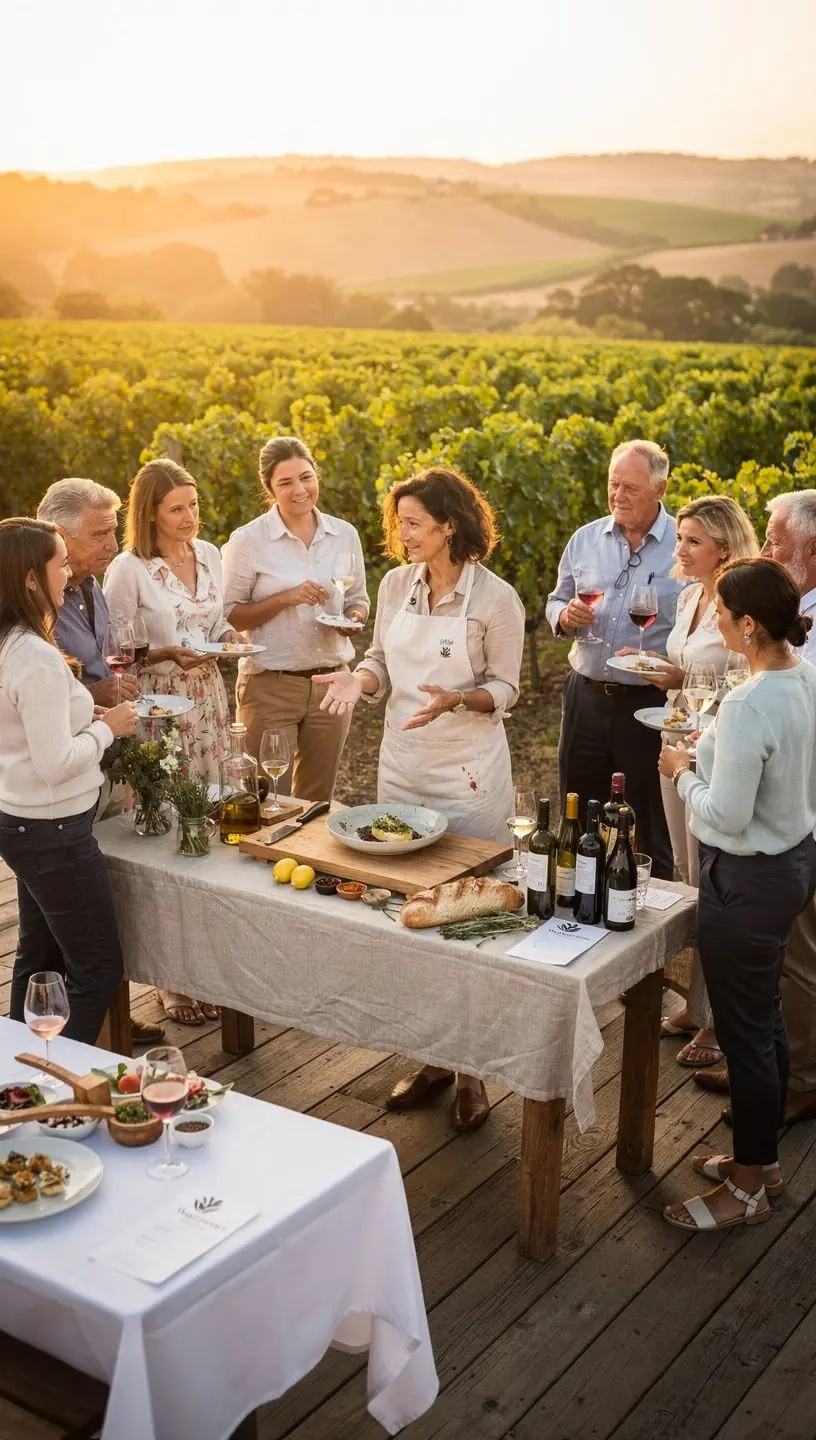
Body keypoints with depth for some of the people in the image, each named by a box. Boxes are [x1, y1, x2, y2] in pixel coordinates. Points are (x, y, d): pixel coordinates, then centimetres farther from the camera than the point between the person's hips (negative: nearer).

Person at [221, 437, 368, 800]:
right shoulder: (247, 541, -8)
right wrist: (285, 598, -19)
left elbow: (358, 600, 15)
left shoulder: (345, 535, 4)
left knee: (317, 801, 17)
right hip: (270, 685, -4)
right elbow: (229, 616, -7)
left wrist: (352, 618, -8)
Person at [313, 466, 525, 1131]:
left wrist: (455, 699, -24)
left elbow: (505, 688, -6)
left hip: (469, 776, -5)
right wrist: (358, 679, -11)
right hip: (402, 767, 6)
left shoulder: (496, 598, -11)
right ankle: (433, 1058, 27)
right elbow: (382, 662, 11)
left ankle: (473, 1070, 19)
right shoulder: (396, 584, 3)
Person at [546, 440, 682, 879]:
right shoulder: (586, 539, 7)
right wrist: (566, 616, -5)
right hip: (586, 698, 4)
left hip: (650, 705, -4)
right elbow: (556, 603, 17)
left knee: (652, 836, 8)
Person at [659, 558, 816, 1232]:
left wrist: (684, 771, -9)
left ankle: (747, 1187, 23)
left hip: (750, 878, -9)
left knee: (745, 1030, 6)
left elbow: (725, 815, -25)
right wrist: (716, 747, 10)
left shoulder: (747, 706, -29)